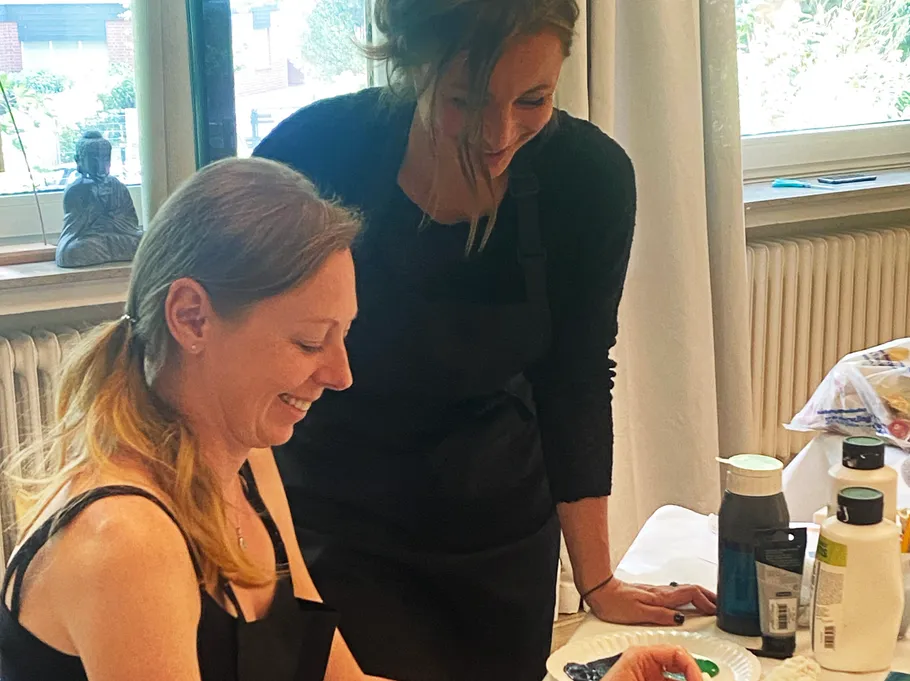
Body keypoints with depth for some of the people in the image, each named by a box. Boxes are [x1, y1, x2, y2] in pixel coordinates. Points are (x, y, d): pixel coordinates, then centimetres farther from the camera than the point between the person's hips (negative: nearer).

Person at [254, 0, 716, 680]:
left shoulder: (590, 176, -16)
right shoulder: (316, 151, -23)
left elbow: (575, 386, -6)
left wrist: (598, 582, -2)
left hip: (502, 521, 3)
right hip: (336, 520, -2)